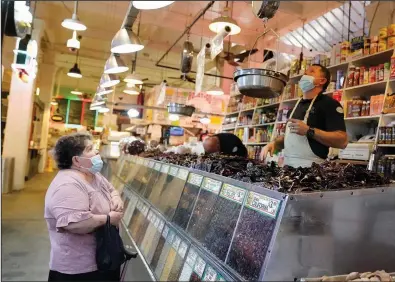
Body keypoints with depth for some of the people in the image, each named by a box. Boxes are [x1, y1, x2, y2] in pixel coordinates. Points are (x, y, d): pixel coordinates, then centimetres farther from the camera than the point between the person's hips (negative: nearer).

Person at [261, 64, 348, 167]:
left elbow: (342, 141, -15)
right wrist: (274, 144, 6)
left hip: (311, 167, -7)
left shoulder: (329, 103, -6)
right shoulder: (297, 105, 17)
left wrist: (309, 131, -22)